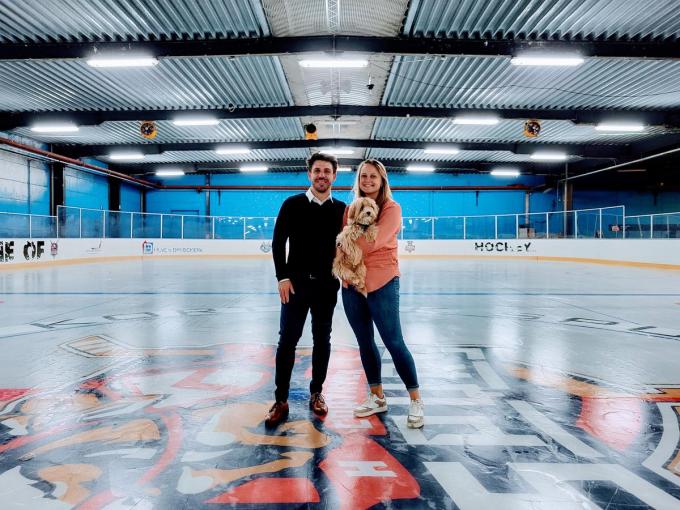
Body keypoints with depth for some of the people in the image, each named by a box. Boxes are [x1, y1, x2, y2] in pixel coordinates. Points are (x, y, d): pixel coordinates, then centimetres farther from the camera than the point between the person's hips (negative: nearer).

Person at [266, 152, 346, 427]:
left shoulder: (341, 209, 5)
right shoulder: (293, 204, -1)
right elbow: (278, 242, -1)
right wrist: (282, 277, -8)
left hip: (327, 284, 2)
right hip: (296, 282, -2)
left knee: (322, 340, 9)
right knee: (287, 340, -1)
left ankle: (316, 393, 24)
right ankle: (281, 401, 8)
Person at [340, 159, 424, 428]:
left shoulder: (391, 209, -5)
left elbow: (373, 243, -17)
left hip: (382, 283, -5)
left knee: (394, 343, -3)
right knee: (365, 342, 13)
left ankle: (416, 401, 13)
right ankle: (377, 398, 28)